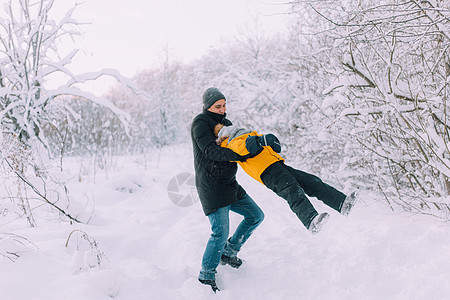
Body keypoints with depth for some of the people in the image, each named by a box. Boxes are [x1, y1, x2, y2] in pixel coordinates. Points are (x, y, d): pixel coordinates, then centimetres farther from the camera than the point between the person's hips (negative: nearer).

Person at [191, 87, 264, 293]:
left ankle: (228, 252, 24)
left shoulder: (226, 123, 16)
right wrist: (238, 155, -32)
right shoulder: (200, 123, -10)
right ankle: (206, 276, 5)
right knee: (220, 233, -13)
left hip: (229, 185, 9)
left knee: (256, 215, 11)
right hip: (211, 187, -9)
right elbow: (210, 150, -23)